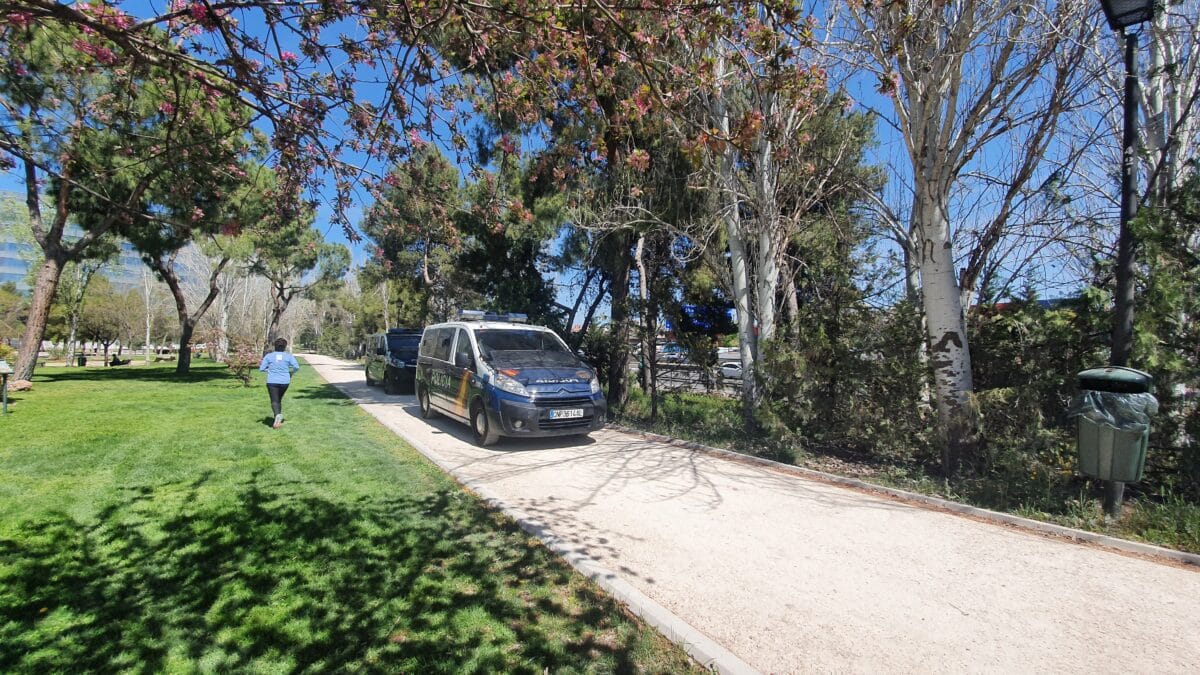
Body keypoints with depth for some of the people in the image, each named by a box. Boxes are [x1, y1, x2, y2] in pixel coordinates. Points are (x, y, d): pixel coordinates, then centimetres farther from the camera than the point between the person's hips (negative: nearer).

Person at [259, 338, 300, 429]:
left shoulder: (268, 356, 0)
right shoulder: (289, 356, -1)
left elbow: (261, 368, -1)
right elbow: (296, 367, -11)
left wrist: (268, 370, 19)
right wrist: (290, 373, 8)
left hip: (272, 382, -2)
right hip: (284, 381, 2)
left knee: (274, 401, -2)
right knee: (279, 400, 19)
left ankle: (278, 415, -31)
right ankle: (277, 420, 17)